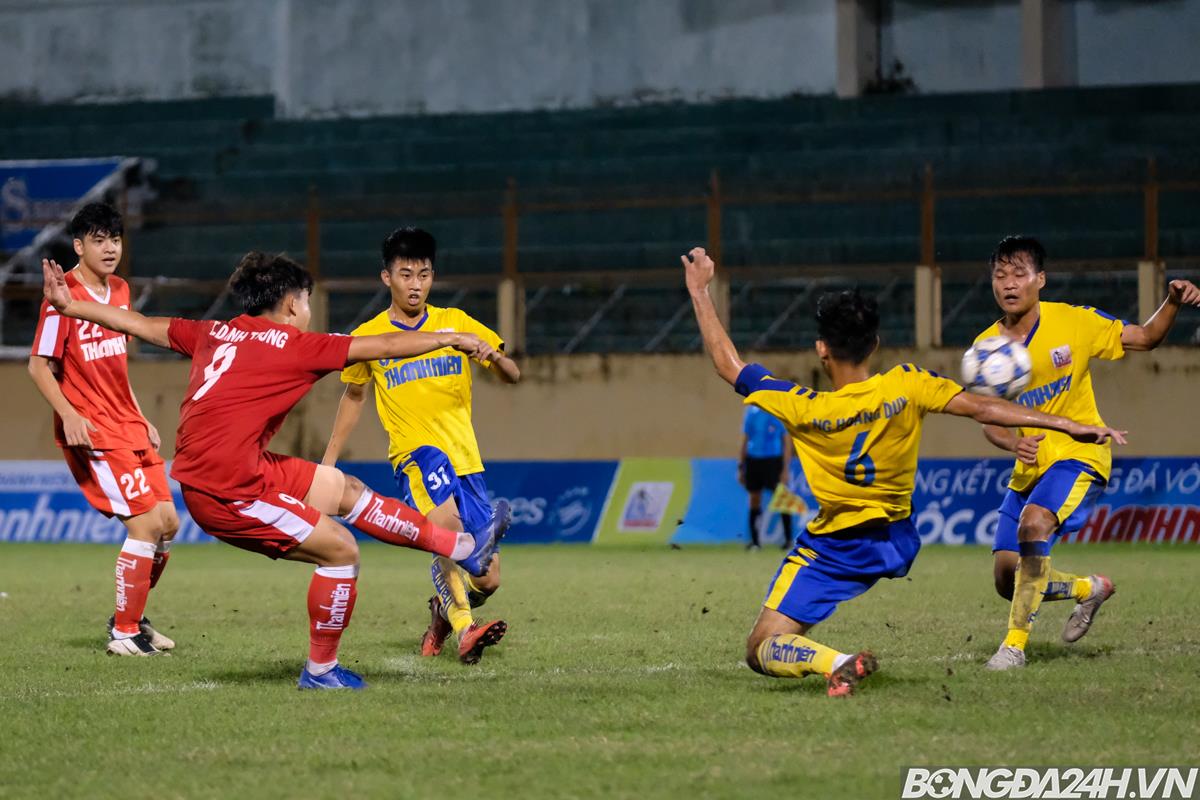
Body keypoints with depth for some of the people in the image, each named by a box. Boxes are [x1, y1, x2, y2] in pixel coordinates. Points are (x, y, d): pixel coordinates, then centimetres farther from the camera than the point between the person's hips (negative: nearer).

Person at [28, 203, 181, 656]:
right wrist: (69, 415, -24)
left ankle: (131, 616, 24)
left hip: (129, 429, 8)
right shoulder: (64, 296, -12)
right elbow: (39, 367, -12)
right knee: (146, 522, -14)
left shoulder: (120, 291, 12)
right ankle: (124, 633, -4)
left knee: (168, 524, 7)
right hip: (93, 432, -8)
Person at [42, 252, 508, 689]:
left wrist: (71, 306, 27)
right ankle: (320, 669, 10)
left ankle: (465, 550, 23)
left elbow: (140, 324, 18)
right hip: (228, 490, -9)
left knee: (346, 490, 15)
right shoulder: (294, 346, -8)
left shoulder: (215, 334, 12)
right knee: (340, 550, -3)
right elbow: (385, 346, -4)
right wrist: (452, 339, 7)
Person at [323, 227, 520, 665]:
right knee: (446, 522, -37)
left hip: (465, 459, 3)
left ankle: (443, 610, 31)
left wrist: (496, 357, -18)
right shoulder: (368, 336, 5)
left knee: (487, 581, -1)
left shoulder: (455, 323, 7)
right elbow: (353, 396, 19)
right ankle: (464, 630, -42)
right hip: (415, 451, -3)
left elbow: (512, 375, 5)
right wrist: (328, 462, 19)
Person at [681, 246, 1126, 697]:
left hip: (833, 552, -5)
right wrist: (1069, 426, -13)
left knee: (762, 650, -4)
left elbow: (729, 366, -15)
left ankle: (835, 663, -31)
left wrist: (699, 292, -7)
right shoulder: (905, 386, -18)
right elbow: (980, 409, -17)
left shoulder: (806, 410, -23)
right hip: (896, 545, 5)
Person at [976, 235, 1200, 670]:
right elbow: (989, 423, -1)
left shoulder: (1073, 322, -8)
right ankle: (1090, 589, 30)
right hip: (1028, 469, 5)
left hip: (1078, 455, -5)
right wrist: (1014, 443, -24)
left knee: (1033, 523, -34)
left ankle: (1016, 643, -26)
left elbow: (1145, 338, 1)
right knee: (1007, 578, 0)